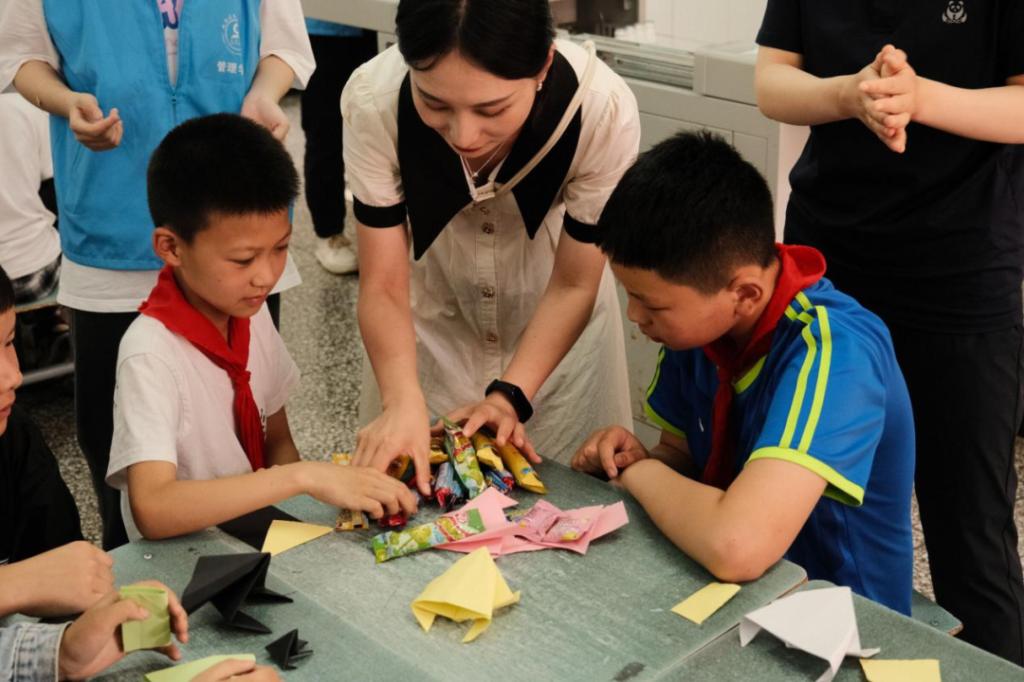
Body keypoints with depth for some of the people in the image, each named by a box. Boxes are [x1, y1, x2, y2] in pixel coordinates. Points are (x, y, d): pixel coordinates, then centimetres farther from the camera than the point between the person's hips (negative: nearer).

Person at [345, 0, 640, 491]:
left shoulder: (603, 109, -33)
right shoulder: (373, 101, -32)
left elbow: (573, 284, -18)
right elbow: (384, 285, -23)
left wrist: (509, 395, -28)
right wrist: (403, 403, -39)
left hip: (554, 320, 0)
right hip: (430, 315, 1)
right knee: (411, 484, 13)